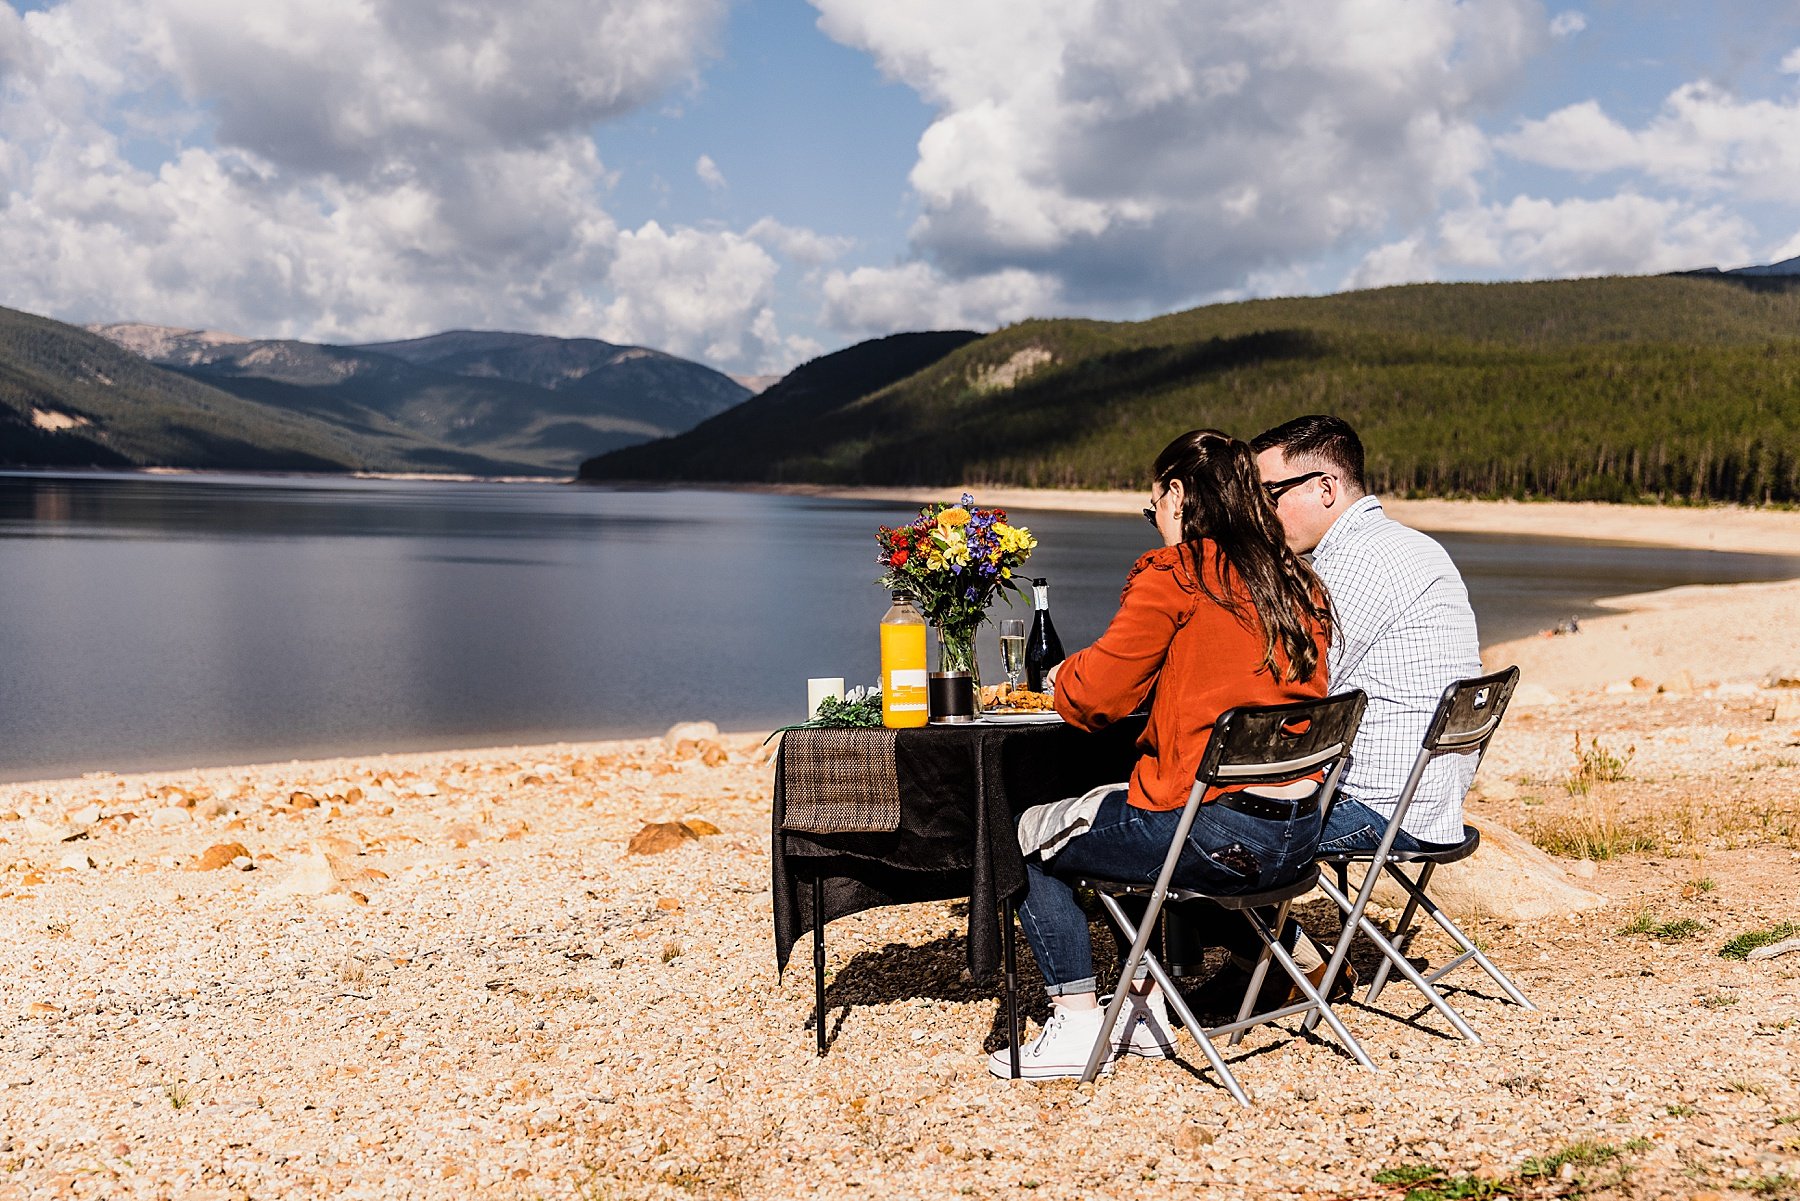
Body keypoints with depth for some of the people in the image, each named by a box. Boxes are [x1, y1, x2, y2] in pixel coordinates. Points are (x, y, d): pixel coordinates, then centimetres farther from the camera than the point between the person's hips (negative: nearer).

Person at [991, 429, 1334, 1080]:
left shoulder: (1173, 575, -10)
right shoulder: (1298, 583, 11)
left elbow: (1096, 693, -10)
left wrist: (1062, 675, 12)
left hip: (1214, 835, -8)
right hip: (1299, 836, 8)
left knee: (1028, 836, 14)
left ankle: (1077, 1026, 16)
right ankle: (1148, 1006, 35)